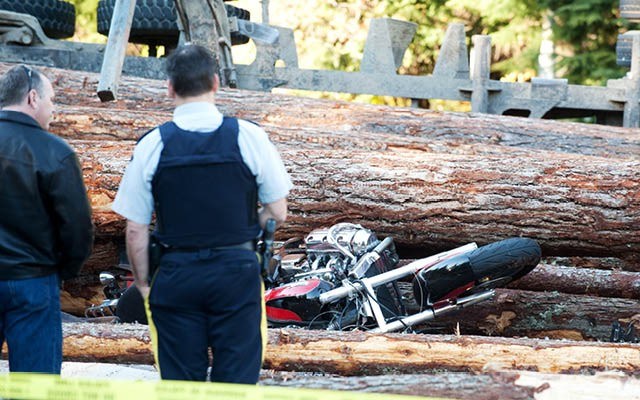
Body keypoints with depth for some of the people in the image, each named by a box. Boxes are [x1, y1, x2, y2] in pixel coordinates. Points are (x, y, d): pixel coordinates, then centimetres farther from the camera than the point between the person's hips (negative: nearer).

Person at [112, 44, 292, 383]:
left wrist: (142, 283, 11)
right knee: (236, 380, 6)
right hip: (237, 270, 0)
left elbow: (135, 230, -2)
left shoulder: (151, 145, -4)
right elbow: (277, 212, 2)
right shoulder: (249, 137, -4)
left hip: (176, 275, 0)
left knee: (181, 382, 8)